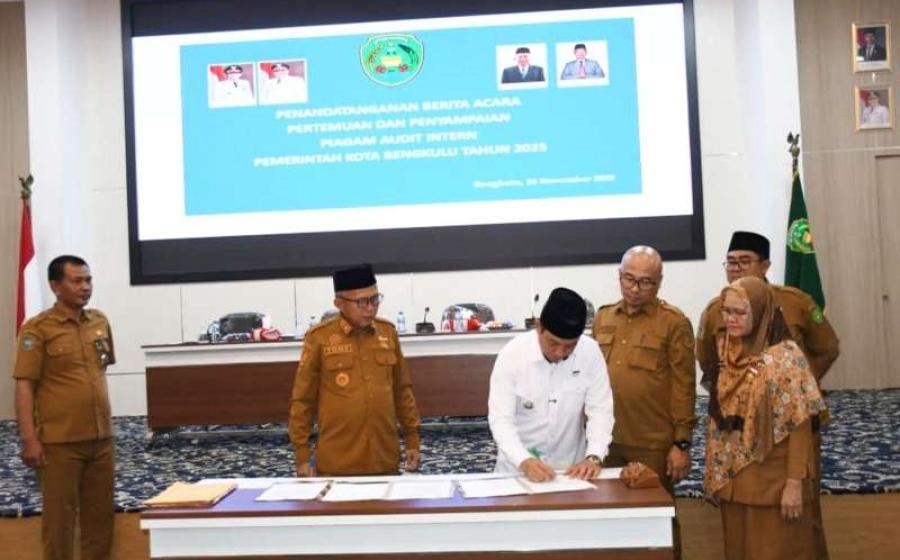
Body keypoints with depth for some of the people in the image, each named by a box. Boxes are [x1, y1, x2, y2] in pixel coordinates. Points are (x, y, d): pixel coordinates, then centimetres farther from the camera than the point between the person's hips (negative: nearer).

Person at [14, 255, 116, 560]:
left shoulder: (100, 321, 8)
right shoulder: (38, 328, -8)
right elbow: (24, 386, -10)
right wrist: (29, 438, -15)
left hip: (102, 438, 5)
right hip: (59, 441, -5)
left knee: (100, 514, 12)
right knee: (60, 516, 4)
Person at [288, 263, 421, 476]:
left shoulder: (387, 332, 4)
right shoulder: (319, 337, -7)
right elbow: (302, 399, -2)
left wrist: (412, 439, 10)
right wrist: (302, 456, -3)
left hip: (386, 460, 3)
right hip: (337, 464, -3)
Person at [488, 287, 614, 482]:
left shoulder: (590, 352, -9)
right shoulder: (512, 354, -14)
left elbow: (600, 410, -5)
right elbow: (500, 418, -16)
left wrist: (594, 457, -20)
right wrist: (524, 461, -30)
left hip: (570, 468, 0)